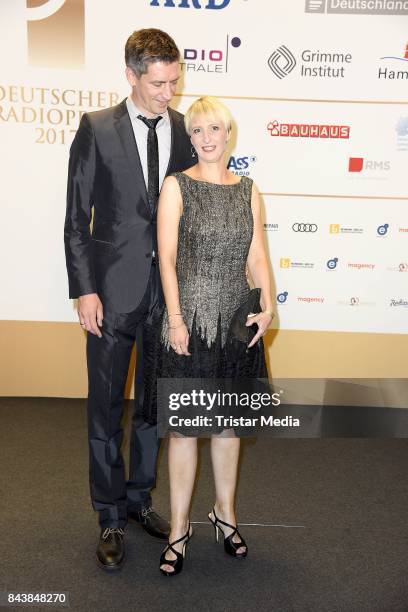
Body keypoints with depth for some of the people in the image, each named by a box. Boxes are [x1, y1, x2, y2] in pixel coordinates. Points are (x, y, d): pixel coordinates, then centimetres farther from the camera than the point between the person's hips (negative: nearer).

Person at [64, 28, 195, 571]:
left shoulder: (187, 131, 4)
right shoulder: (96, 129, -3)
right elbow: (77, 217, -3)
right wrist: (84, 289, -10)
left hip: (170, 290, 3)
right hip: (114, 291, -2)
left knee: (155, 402, 15)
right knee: (106, 408, 7)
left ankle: (139, 498, 36)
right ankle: (110, 517, 26)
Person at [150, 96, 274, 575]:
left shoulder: (248, 190, 9)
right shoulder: (177, 186, -2)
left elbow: (256, 255, 6)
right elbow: (167, 257, -7)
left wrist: (267, 306, -7)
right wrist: (175, 319, -13)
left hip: (237, 322, 4)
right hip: (191, 322, -3)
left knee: (229, 422, 15)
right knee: (184, 426, 4)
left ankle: (225, 513, 34)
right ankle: (179, 529, 21)